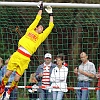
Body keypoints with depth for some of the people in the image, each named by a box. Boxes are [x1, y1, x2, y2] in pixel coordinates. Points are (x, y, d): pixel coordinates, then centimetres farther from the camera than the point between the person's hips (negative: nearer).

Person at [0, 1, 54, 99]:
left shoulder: (41, 37, 17)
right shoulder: (30, 30, 17)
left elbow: (50, 27, 18)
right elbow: (37, 19, 23)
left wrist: (50, 14, 21)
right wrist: (41, 8, 29)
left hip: (25, 59, 0)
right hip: (17, 54, 0)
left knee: (16, 79, -5)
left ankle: (9, 92, 18)